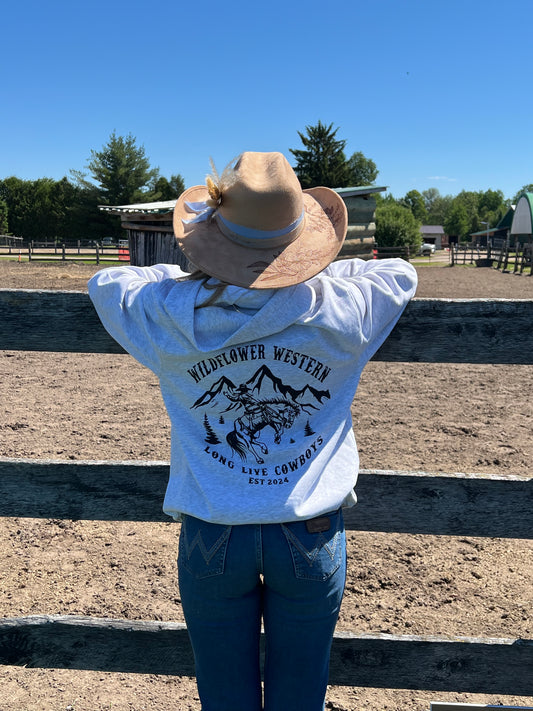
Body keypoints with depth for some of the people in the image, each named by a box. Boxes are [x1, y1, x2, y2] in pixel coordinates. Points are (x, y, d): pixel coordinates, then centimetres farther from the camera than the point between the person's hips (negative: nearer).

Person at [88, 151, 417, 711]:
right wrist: (317, 271, 15)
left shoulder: (171, 317, -12)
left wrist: (195, 276, 15)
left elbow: (104, 282, 11)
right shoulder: (342, 312, -13)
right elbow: (402, 273, 10)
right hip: (312, 536, 0)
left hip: (211, 537, 0)